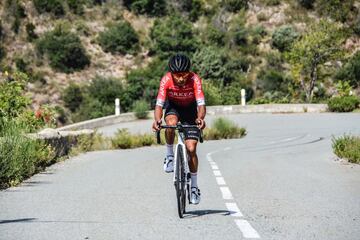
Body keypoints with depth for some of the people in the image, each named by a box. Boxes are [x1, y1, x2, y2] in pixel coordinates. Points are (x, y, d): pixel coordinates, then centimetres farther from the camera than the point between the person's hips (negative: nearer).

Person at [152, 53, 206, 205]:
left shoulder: (194, 80, -32)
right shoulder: (166, 80, -30)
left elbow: (201, 104, -39)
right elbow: (159, 104, -36)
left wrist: (200, 118, -60)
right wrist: (157, 120, -56)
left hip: (190, 109, 0)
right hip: (173, 106, 0)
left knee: (191, 148, -9)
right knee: (171, 123, -37)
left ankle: (194, 186, 8)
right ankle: (170, 155, -11)